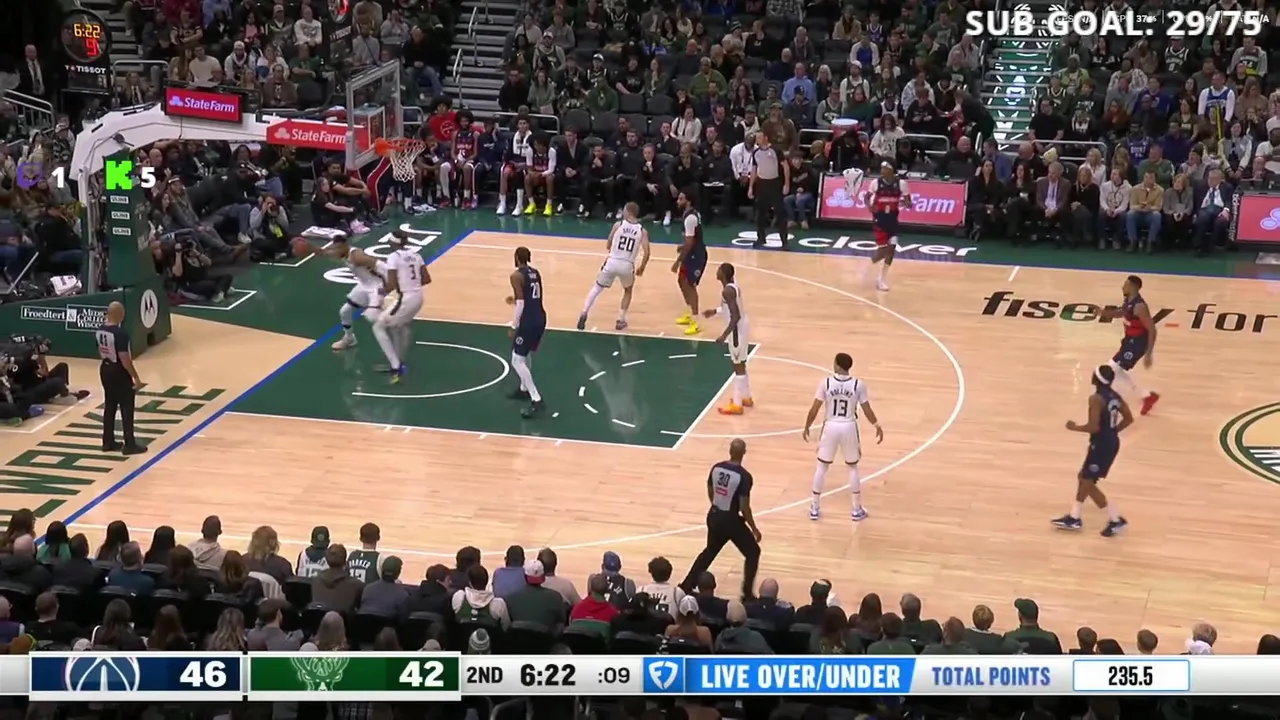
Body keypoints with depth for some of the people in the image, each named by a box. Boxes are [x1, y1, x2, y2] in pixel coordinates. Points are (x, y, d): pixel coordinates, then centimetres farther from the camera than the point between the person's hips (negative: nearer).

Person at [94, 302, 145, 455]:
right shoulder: (121, 333, -25)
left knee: (109, 406, 17)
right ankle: (130, 445, 6)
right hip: (120, 372, -8)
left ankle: (108, 442, 22)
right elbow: (125, 359, -24)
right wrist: (136, 377, -16)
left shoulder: (99, 331, 0)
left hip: (105, 369, 8)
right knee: (127, 409, 2)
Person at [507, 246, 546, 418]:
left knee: (517, 361, -5)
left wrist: (514, 327, -12)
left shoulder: (516, 276, -12)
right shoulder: (536, 273, 12)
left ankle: (536, 401, -14)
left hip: (528, 321, -9)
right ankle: (524, 389, 44)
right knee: (526, 354, 29)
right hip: (540, 318, 9)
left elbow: (521, 304, -18)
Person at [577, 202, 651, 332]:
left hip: (612, 262, 0)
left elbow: (608, 246, 9)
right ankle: (621, 320, 21)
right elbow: (646, 253, -6)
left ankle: (584, 314, 3)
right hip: (627, 265, 0)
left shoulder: (618, 225, 1)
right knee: (628, 290, 29)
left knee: (597, 288, 19)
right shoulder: (642, 231, 2)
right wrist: (641, 268, 10)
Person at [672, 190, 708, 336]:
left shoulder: (690, 218, -25)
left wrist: (678, 261, -23)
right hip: (693, 252, 11)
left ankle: (695, 323, -5)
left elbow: (689, 243, -26)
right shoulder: (691, 214, 7)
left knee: (690, 285, -8)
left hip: (696, 254, -11)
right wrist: (682, 248, 23)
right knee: (681, 281, 20)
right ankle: (689, 315, 33)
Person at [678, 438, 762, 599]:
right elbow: (744, 507, -20)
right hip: (731, 520, -6)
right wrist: (754, 528, -8)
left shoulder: (716, 467, -2)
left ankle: (686, 586, 32)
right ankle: (747, 594, 11)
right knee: (753, 553, 13)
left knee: (710, 551, 28)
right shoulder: (744, 476, -21)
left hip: (714, 516, 6)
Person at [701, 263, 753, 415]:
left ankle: (737, 405, 4)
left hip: (736, 329, -10)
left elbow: (735, 317, -29)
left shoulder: (727, 291, -25)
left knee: (738, 366, -2)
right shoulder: (734, 285, 5)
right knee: (740, 364, 21)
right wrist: (716, 311, 24)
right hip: (741, 327, 10)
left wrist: (724, 335, -26)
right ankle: (746, 397, 34)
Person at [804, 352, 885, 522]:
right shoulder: (859, 385, -10)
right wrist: (877, 426, 13)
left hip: (830, 427, 0)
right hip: (849, 428, 0)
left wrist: (807, 427, 8)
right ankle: (857, 509, 22)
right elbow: (867, 410, -3)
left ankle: (815, 508, 20)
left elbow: (814, 409, -7)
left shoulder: (826, 383, -11)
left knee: (822, 466, 15)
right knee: (853, 467, 17)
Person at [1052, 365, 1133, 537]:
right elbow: (1128, 419, 11)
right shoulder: (1115, 396, 5)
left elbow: (1093, 427, -27)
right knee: (1083, 477, 20)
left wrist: (1075, 427, -10)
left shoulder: (1096, 399, -22)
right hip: (1111, 443, 10)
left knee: (1088, 483, 2)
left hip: (1101, 445, -10)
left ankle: (1116, 520, 5)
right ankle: (1074, 518, 28)